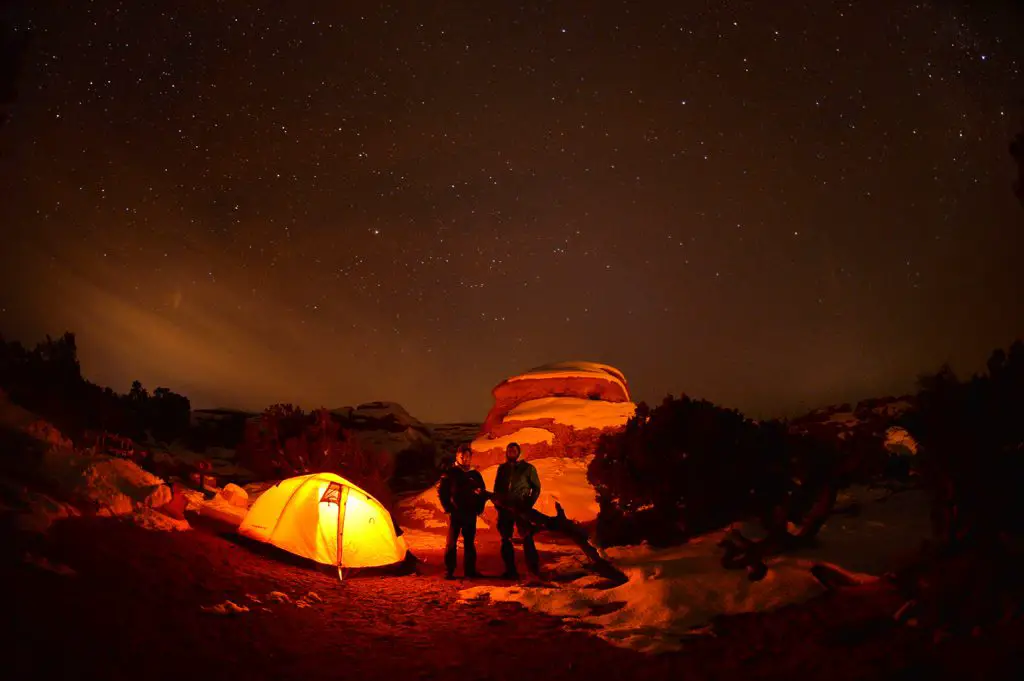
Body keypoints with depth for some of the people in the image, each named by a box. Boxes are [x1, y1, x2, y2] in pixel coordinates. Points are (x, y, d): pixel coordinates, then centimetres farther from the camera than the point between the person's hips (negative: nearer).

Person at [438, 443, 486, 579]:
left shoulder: (475, 475, 9)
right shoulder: (450, 473, -1)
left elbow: (482, 493, 17)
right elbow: (442, 492, -1)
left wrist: (479, 508, 6)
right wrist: (448, 508, -5)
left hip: (471, 515, 4)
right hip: (455, 514, -4)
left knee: (470, 543, 9)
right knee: (451, 543, -2)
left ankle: (469, 570, 17)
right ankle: (448, 572, 2)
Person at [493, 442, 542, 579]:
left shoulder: (528, 468, 4)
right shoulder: (502, 468, 14)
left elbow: (536, 487, 5)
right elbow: (497, 487, 18)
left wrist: (529, 504, -6)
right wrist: (497, 501, 2)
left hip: (521, 508, -4)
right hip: (504, 508, 4)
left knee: (527, 539, -11)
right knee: (505, 540, 4)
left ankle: (534, 571, -8)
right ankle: (510, 571, 11)